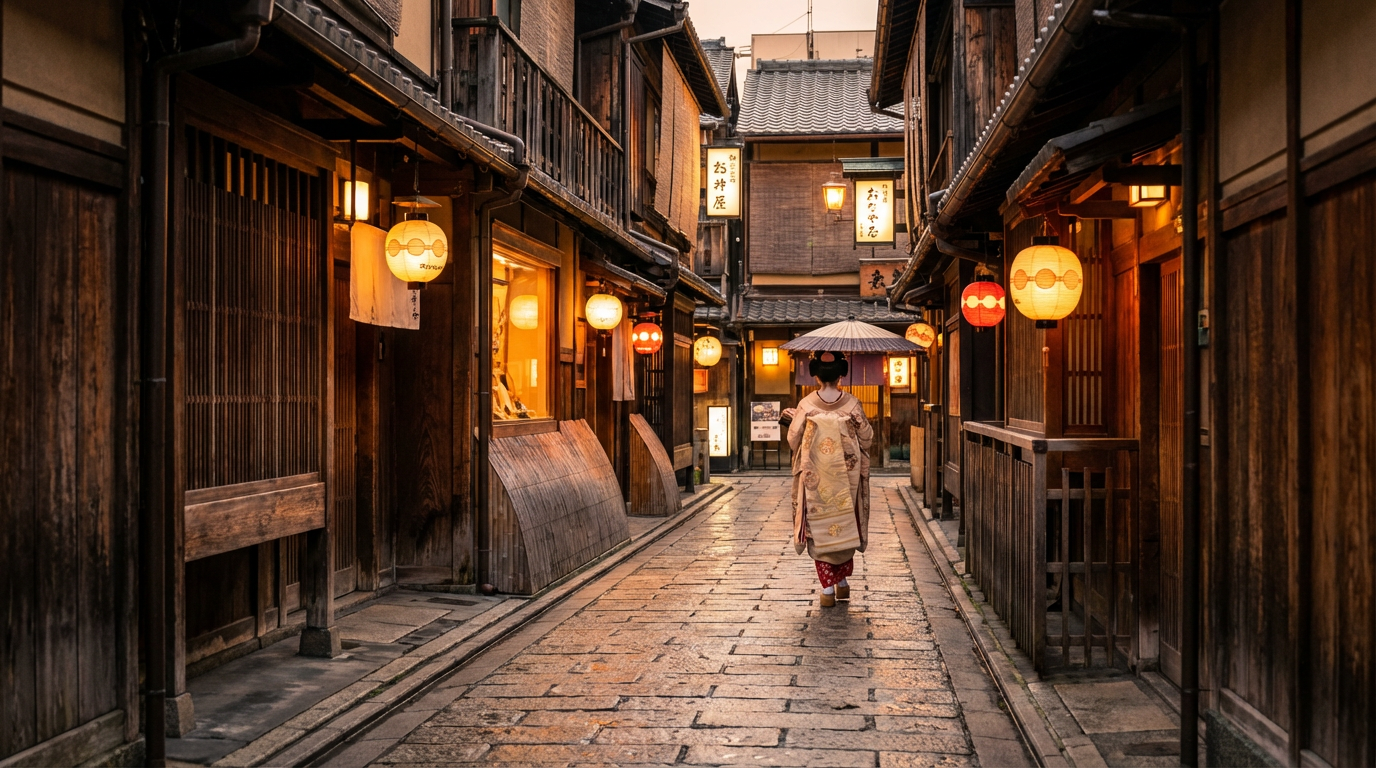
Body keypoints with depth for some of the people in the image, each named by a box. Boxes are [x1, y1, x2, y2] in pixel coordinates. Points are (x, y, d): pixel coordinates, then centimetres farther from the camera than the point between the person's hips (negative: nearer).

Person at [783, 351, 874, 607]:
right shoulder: (851, 404, -6)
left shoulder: (806, 405, -8)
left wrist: (794, 418, 15)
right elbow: (867, 437, 2)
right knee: (846, 525, 17)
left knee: (820, 528, 5)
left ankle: (827, 589, 4)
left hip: (816, 478, -1)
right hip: (846, 476, 1)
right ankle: (842, 582, 23)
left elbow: (794, 439, -2)